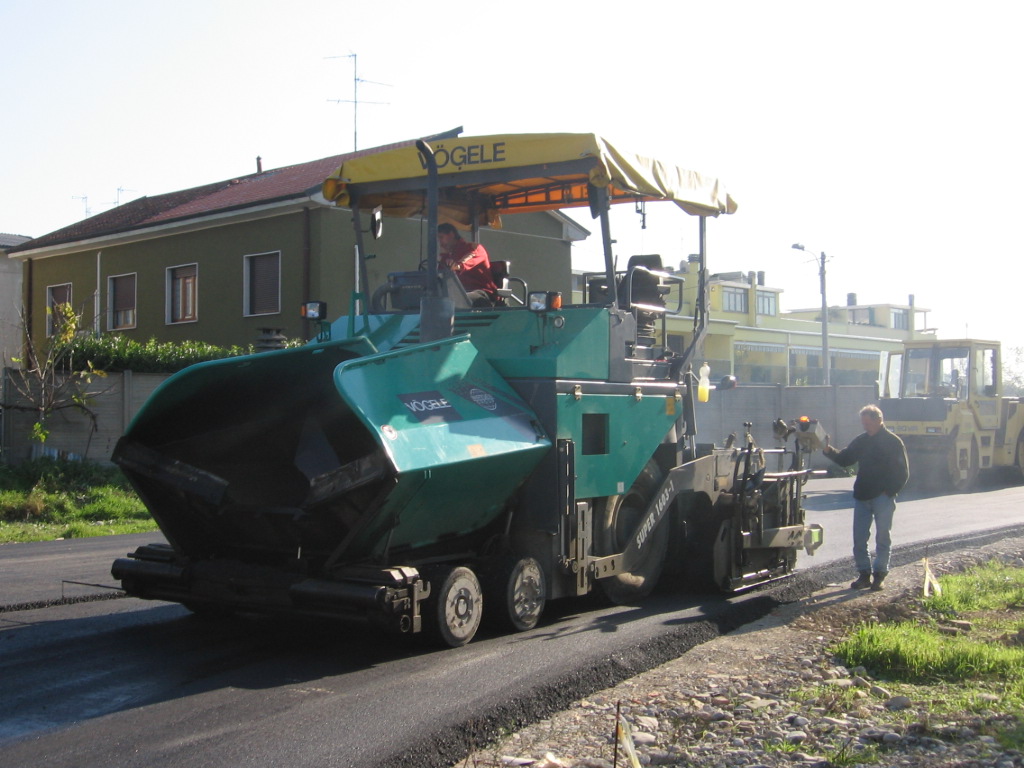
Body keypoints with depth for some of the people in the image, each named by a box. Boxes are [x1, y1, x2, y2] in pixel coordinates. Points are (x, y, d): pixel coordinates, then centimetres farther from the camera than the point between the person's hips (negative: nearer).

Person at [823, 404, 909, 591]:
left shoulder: (893, 442, -5)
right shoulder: (861, 441, 11)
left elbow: (903, 472, -5)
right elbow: (844, 459, 15)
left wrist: (890, 492, -13)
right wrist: (828, 451, -2)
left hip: (883, 497, -5)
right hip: (862, 496, 5)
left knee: (883, 537, 3)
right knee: (859, 537, 4)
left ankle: (879, 575, 11)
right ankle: (864, 574, 12)